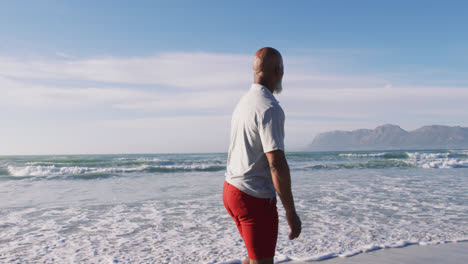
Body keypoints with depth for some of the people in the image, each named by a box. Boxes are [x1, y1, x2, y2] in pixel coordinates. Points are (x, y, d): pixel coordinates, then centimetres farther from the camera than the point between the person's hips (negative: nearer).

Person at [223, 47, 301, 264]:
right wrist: (291, 212, -18)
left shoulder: (243, 102, 10)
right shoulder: (270, 109, -20)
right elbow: (277, 164, -25)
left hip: (231, 189, 9)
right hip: (255, 198, -9)